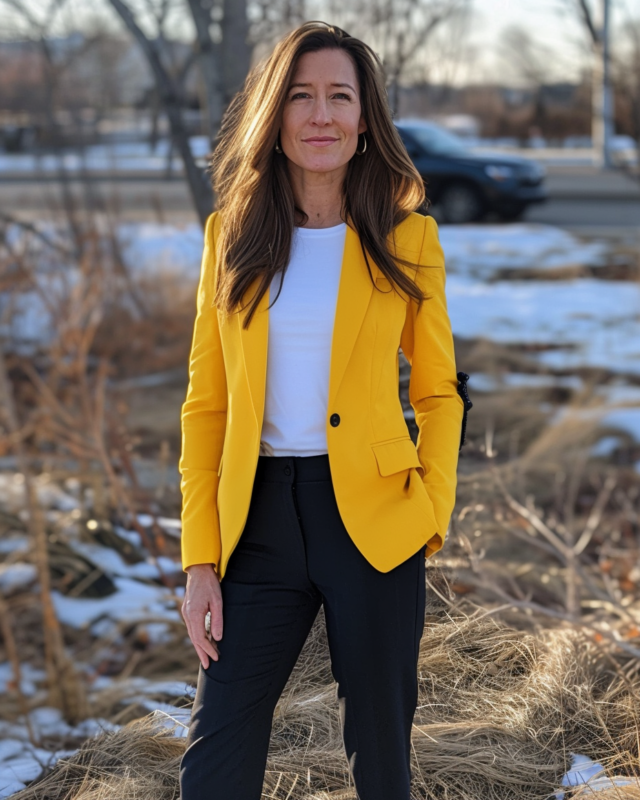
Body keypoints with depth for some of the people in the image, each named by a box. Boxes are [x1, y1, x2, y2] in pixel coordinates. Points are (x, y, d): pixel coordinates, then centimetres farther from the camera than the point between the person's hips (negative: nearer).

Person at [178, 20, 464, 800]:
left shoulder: (407, 240, 1)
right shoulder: (232, 235, 5)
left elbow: (437, 392, 7)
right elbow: (205, 404, 5)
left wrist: (431, 521, -6)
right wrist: (200, 557, -2)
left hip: (373, 520, -1)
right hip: (260, 519, 1)